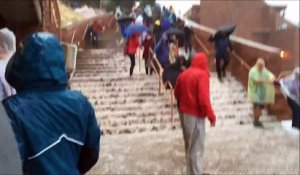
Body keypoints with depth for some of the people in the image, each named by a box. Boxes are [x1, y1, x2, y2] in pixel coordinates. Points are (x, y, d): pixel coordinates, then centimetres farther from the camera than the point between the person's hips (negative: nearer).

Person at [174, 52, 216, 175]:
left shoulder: (184, 74, 8)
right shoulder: (202, 74, -15)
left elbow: (177, 93, 15)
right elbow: (203, 98, -22)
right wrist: (211, 116, -14)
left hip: (184, 113, 8)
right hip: (195, 115, -8)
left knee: (189, 146, 21)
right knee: (196, 149, 0)